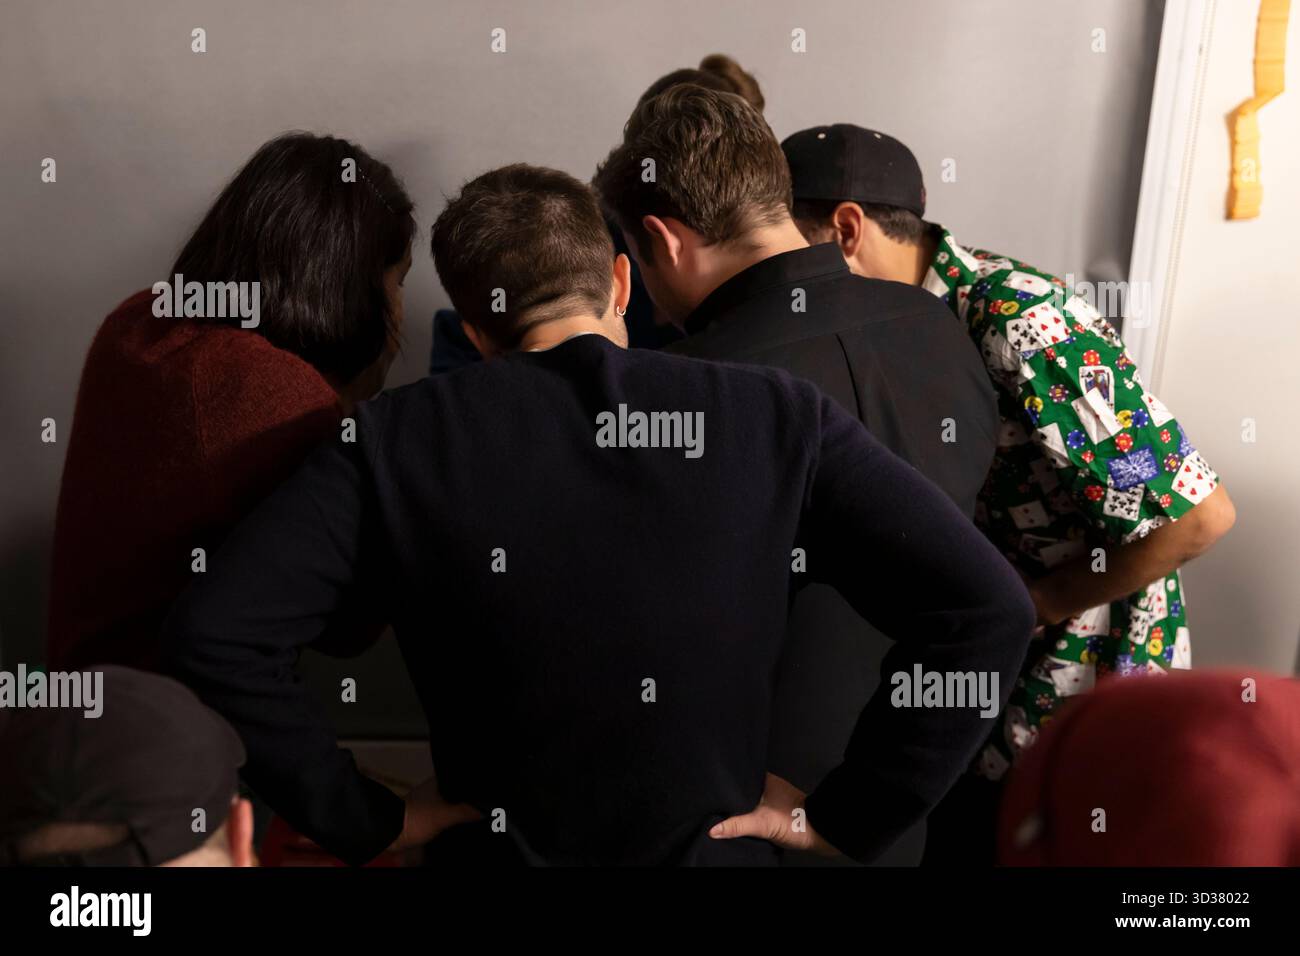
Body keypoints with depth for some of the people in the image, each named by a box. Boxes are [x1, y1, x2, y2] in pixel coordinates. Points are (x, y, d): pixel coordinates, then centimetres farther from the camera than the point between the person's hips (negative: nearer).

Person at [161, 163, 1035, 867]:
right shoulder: (778, 419, -12)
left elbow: (213, 635, -16)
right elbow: (988, 608, -16)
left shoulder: (397, 443, -12)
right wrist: (843, 817, -9)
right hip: (717, 846, 0)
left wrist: (366, 820, -7)